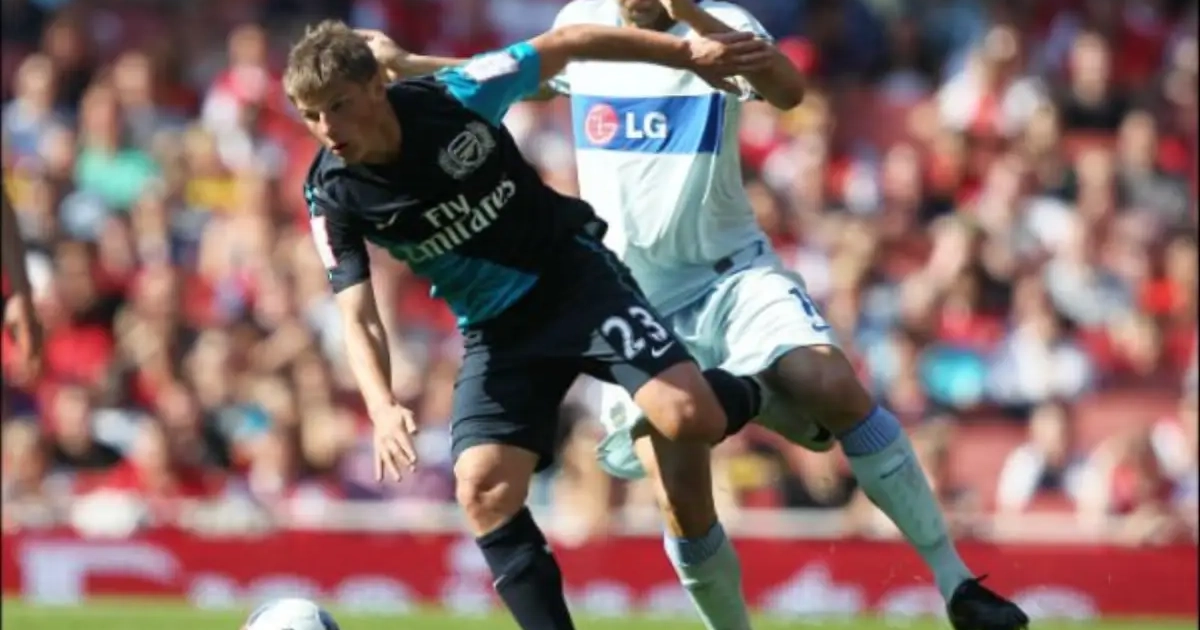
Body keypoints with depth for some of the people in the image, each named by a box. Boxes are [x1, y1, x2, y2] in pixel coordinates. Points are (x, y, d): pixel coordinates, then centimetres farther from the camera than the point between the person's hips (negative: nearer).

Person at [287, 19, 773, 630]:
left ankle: (752, 397, 16)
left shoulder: (454, 97, -20)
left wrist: (685, 51, -4)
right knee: (483, 491, -17)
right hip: (496, 331, 2)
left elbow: (565, 45, -7)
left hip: (575, 277, -2)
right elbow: (358, 314, -17)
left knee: (688, 417, -21)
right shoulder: (333, 195, -14)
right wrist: (382, 407, -36)